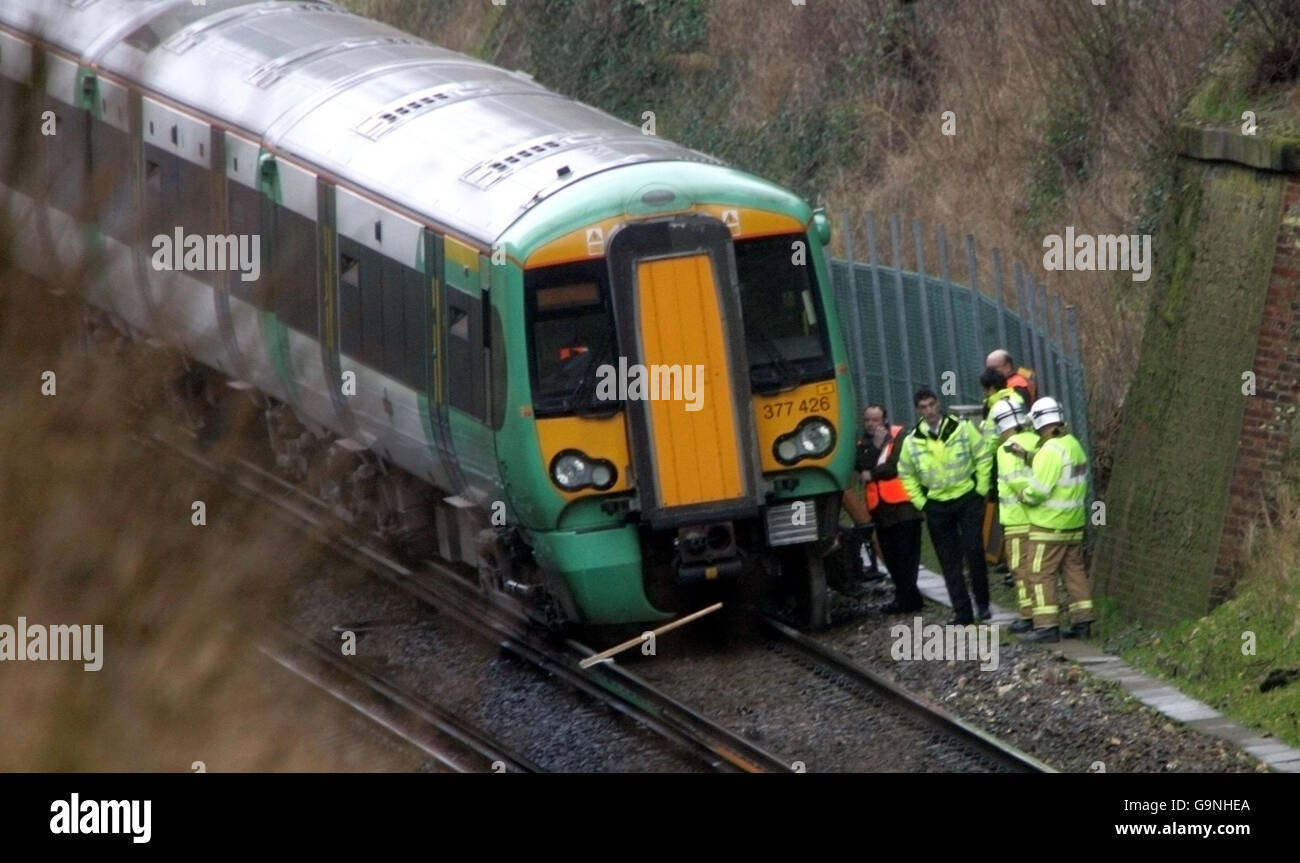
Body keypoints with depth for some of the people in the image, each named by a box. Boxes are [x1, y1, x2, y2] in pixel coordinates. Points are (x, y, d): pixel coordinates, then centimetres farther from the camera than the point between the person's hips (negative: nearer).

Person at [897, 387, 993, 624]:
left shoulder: (962, 428, -5)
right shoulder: (912, 442, 0)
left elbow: (984, 457, 1)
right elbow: (906, 474, 14)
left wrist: (980, 489, -4)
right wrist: (920, 502, 5)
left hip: (967, 499, -2)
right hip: (936, 505, 2)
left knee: (973, 551, -9)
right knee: (949, 561, 3)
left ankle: (982, 603, 6)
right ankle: (962, 611, 9)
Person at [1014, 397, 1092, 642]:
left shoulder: (1050, 450, -19)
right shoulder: (1074, 445, 8)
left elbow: (1038, 490, -22)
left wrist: (1024, 495, -2)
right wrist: (1029, 459, 9)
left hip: (1049, 524, -8)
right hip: (1073, 521, 8)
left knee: (1041, 574, -2)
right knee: (1074, 570, 13)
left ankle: (1046, 625, -5)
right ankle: (1082, 621, 14)